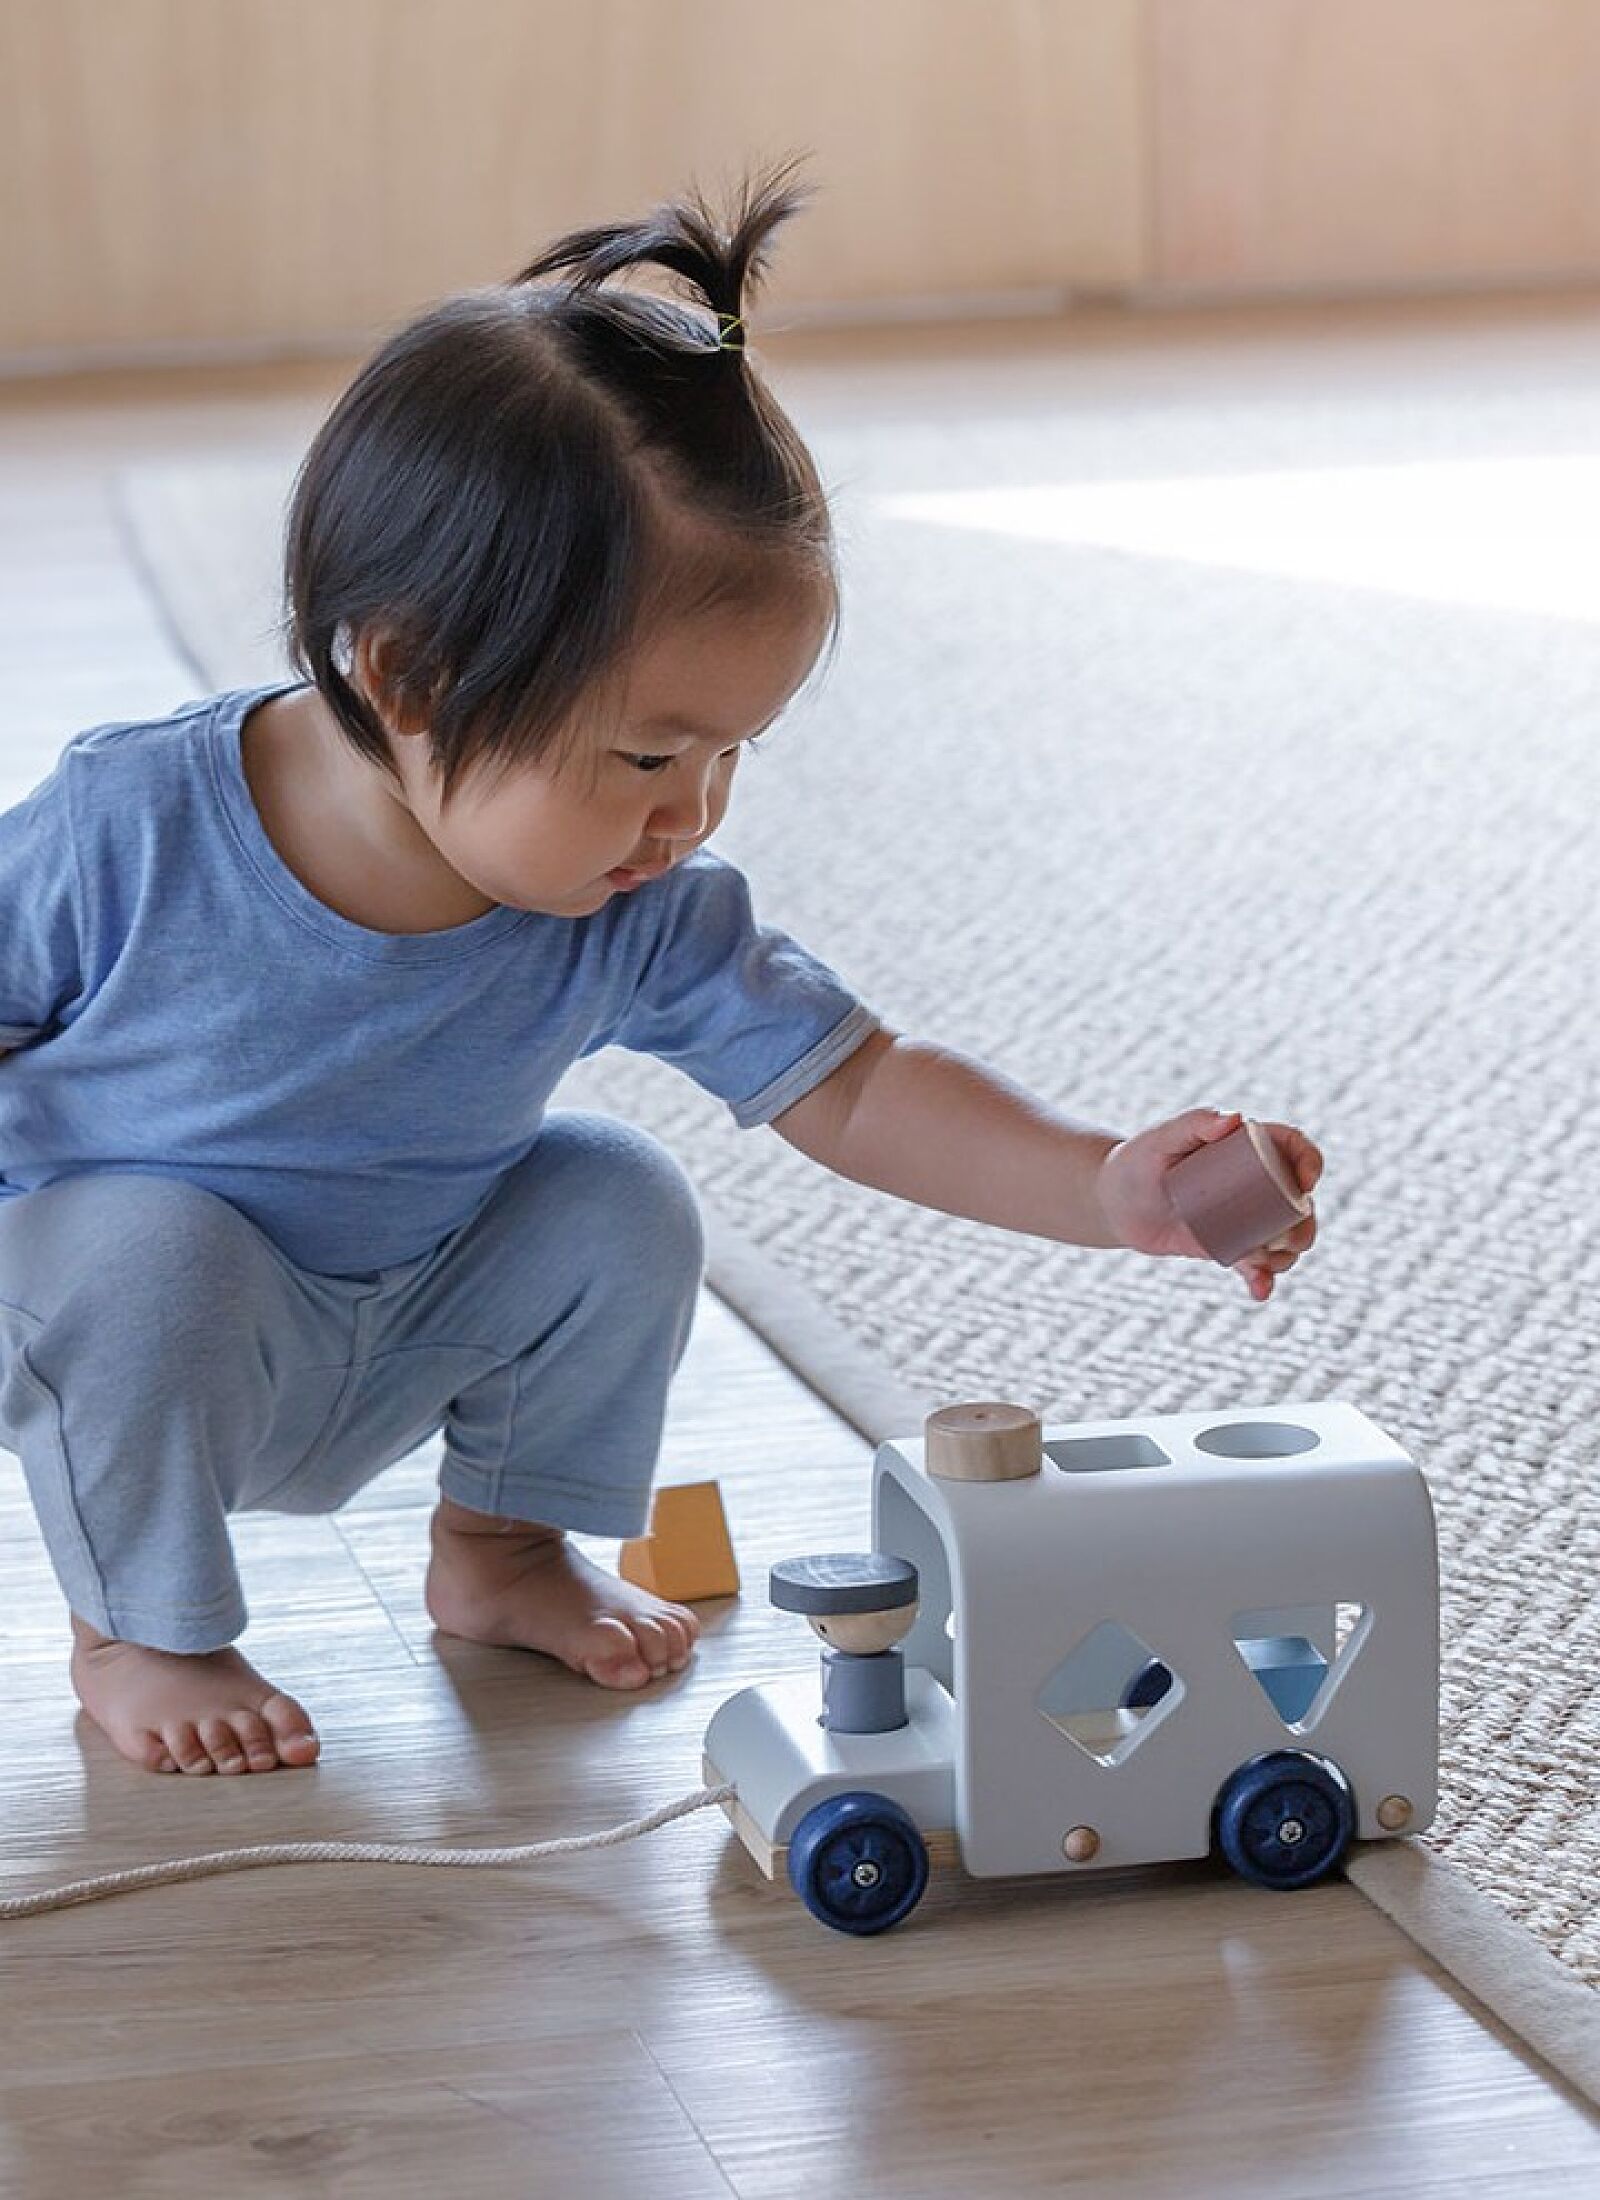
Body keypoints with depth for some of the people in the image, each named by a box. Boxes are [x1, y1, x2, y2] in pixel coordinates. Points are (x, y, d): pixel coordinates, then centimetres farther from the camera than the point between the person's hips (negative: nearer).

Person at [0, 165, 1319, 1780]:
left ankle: (502, 1549, 12)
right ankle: (135, 1628, -6)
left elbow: (858, 1091, -15)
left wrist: (1106, 1189, -30)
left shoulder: (641, 923, -19)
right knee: (147, 1244, -34)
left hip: (401, 1336, 4)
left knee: (621, 1207, -15)